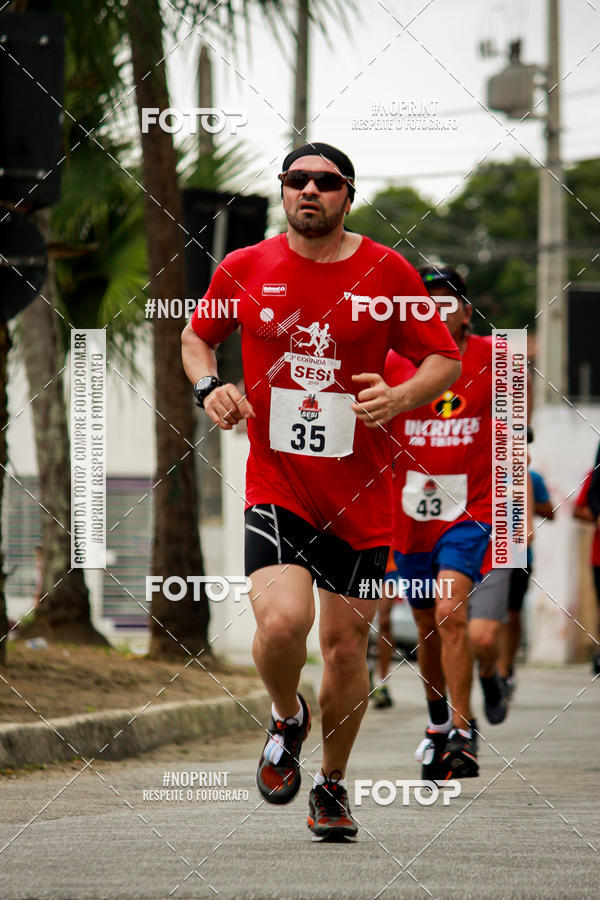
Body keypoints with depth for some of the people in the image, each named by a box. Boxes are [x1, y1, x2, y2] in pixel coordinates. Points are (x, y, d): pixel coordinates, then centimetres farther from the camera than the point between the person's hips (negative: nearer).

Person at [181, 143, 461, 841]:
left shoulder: (388, 272, -2)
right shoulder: (243, 270, 1)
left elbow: (445, 360, 5)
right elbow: (195, 336, 19)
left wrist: (401, 396, -15)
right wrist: (208, 387, -1)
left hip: (360, 495, 1)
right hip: (276, 487, -1)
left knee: (345, 645, 6)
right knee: (283, 621, -23)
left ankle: (332, 785, 30)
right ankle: (286, 719, 12)